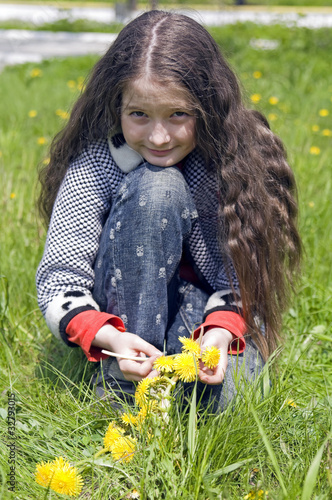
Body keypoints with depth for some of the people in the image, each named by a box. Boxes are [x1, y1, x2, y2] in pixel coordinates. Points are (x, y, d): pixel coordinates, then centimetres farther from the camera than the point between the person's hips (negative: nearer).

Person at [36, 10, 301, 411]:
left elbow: (241, 278, -16)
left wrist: (221, 332, -36)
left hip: (213, 306, 0)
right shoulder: (95, 164, -19)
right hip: (123, 314, 1)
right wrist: (108, 338, -40)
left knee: (216, 389, -36)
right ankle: (123, 386, -22)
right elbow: (59, 278, -21)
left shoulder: (238, 156, -17)